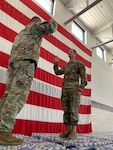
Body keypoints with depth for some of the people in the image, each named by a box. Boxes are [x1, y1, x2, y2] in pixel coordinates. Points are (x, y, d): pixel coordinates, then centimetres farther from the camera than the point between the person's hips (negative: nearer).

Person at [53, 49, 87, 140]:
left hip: (74, 89, -6)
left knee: (73, 110, -12)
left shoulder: (79, 63, 10)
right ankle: (68, 130, 5)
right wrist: (56, 63, 20)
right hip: (65, 89, 6)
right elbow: (57, 72, 26)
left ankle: (73, 132, -10)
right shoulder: (66, 66, 28)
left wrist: (82, 85, -17)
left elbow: (83, 74, -3)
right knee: (66, 110, 1)